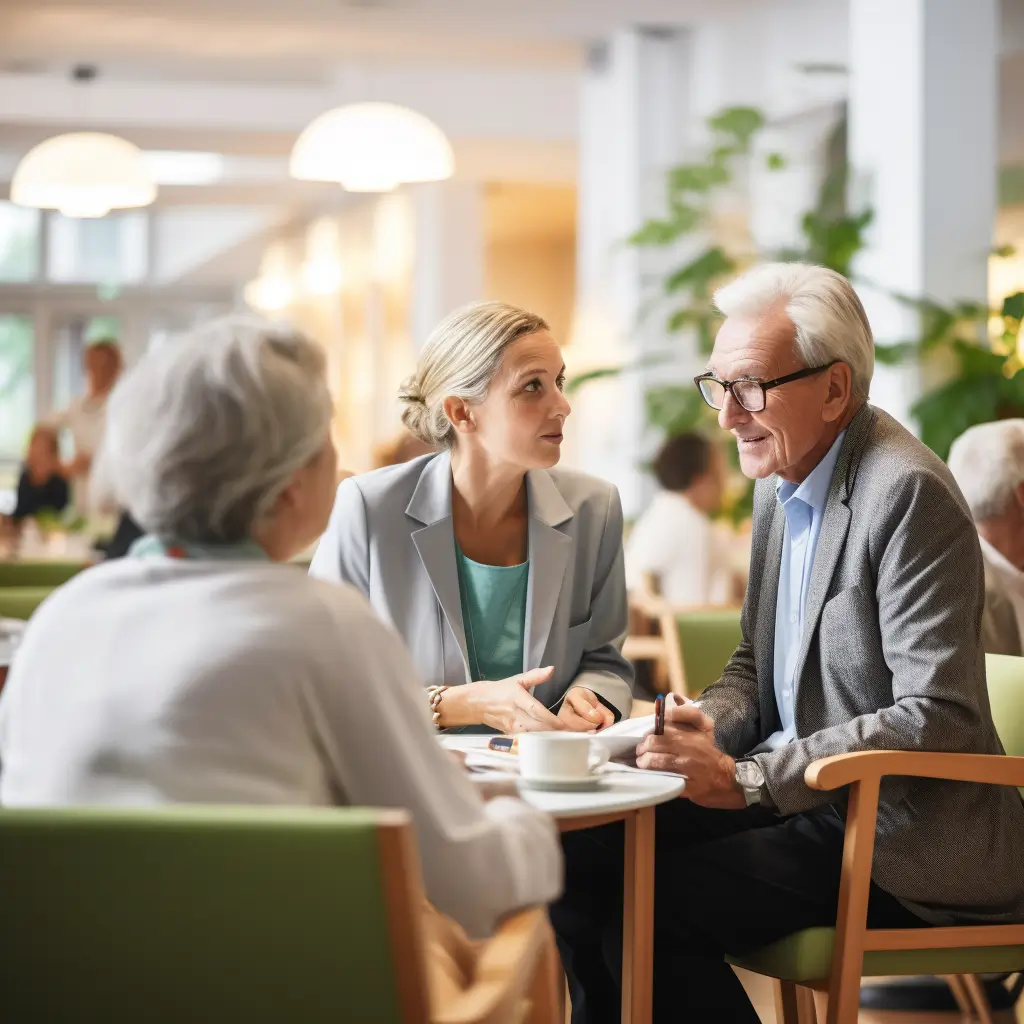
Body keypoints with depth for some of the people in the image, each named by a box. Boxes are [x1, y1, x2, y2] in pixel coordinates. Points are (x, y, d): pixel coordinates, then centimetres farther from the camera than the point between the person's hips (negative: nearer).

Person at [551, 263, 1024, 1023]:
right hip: (806, 802, 8)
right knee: (584, 860, -8)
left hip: (905, 837, -8)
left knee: (652, 909, -23)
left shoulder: (907, 492, -18)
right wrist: (709, 723, -4)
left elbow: (939, 719, -24)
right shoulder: (782, 484, 10)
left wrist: (746, 778, -25)